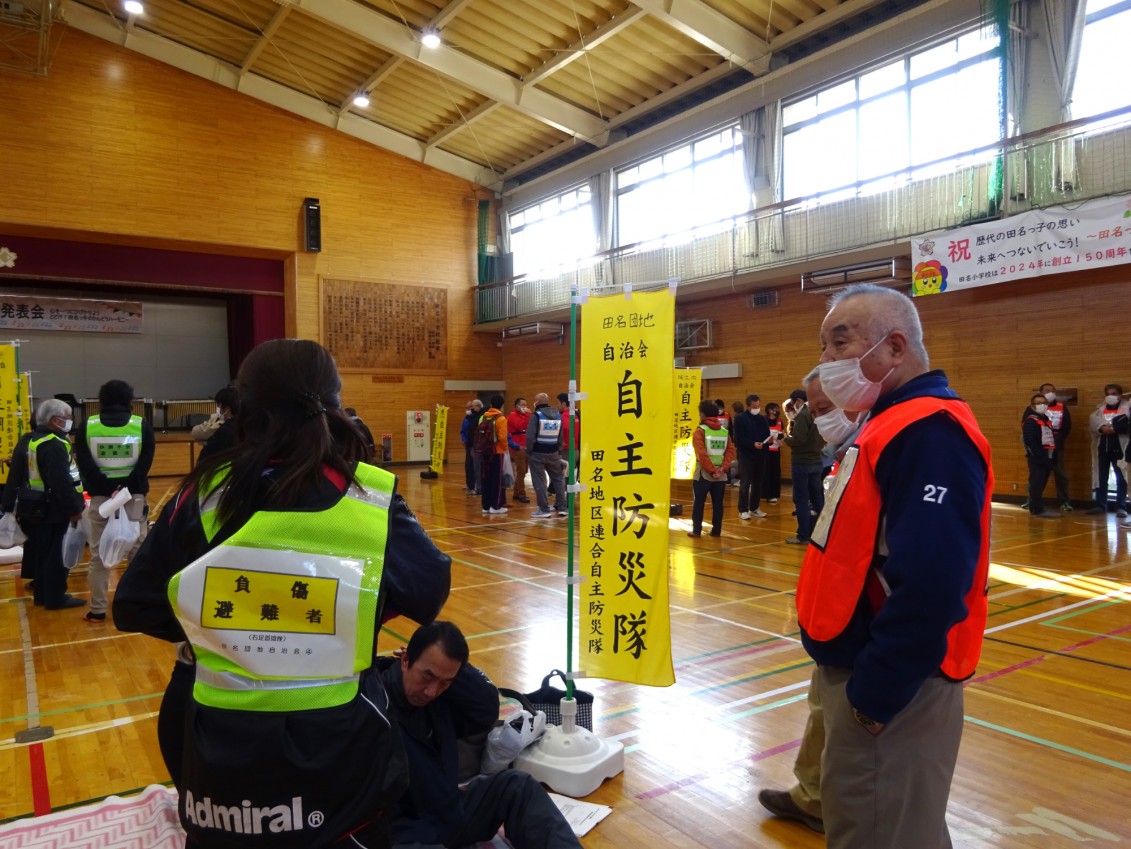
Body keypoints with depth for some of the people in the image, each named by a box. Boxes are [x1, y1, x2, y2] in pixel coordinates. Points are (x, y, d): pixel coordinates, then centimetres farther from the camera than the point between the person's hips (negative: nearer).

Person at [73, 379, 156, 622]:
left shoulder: (87, 426, 2)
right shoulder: (142, 425, 0)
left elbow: (84, 464, -7)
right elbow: (145, 463, -9)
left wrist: (106, 488, -10)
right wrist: (124, 489, -12)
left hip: (100, 497, 1)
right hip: (134, 497, -1)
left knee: (99, 556, 9)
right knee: (138, 553, 7)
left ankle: (98, 609, 15)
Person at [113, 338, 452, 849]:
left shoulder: (204, 495, -9)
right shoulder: (372, 497, -13)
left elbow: (133, 608, -1)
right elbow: (431, 592, -2)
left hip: (219, 750, 2)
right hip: (338, 750, -1)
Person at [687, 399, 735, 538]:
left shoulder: (700, 430, -7)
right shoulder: (725, 431, 7)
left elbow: (701, 454, -16)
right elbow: (731, 451, -1)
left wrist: (711, 470, -12)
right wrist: (723, 468, -5)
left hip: (703, 474, -4)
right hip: (721, 475, 4)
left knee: (699, 503, 4)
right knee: (717, 503, 10)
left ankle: (696, 530, 3)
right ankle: (716, 530, 12)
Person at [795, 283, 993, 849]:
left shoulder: (929, 432, -22)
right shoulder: (896, 422, 11)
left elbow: (931, 586, -30)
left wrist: (876, 692, -22)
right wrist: (852, 676, 16)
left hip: (888, 690, -9)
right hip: (858, 672, 9)